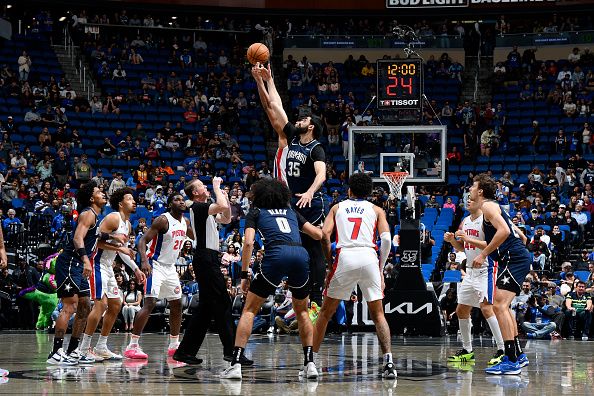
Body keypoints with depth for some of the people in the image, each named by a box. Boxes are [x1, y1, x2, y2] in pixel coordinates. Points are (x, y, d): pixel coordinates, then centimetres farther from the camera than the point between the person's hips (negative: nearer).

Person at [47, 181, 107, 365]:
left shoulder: (95, 216, 20)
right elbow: (78, 238, -25)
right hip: (69, 264, -11)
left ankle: (73, 351, 18)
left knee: (85, 308, 12)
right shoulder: (88, 214, -10)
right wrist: (85, 260, -37)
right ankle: (56, 353, -19)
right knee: (70, 307, -16)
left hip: (79, 266, 11)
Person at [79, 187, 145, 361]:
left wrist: (136, 269, 19)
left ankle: (101, 347, 17)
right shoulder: (113, 218, -14)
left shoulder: (127, 224, 15)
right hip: (98, 264, -10)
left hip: (108, 266, 10)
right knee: (100, 304, -17)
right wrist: (119, 247, -24)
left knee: (115, 305, 11)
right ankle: (84, 348, -13)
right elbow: (97, 240, -23)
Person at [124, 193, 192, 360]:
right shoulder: (163, 220, -17)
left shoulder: (185, 222, 7)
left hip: (170, 267, 9)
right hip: (155, 265, -8)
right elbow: (143, 240, -21)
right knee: (150, 303, -18)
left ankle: (174, 345, 23)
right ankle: (132, 346, -19)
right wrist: (144, 260, -38)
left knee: (177, 304, 12)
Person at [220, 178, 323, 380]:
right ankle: (310, 364, 14)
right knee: (302, 311, 24)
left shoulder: (256, 213, 20)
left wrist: (244, 275, 8)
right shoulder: (291, 212, 30)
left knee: (249, 310, 7)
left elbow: (248, 243, 5)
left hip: (276, 254, -3)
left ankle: (235, 364, -4)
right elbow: (318, 235, 28)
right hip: (301, 254, 3)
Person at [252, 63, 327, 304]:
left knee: (314, 252, -4)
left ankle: (317, 301, -4)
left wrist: (310, 192, -47)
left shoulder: (316, 149, -11)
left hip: (311, 204, -7)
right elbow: (272, 107, 8)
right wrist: (263, 80, 6)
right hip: (292, 203, 7)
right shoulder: (291, 137, 7)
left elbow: (321, 174, -29)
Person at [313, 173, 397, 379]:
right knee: (378, 314, 9)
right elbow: (386, 239, 5)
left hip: (345, 256, 0)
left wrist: (330, 263, 14)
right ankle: (388, 361, -5)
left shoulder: (338, 207, 21)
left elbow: (324, 235, 6)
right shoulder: (376, 210, 20)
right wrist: (380, 269, 13)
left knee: (326, 311, 15)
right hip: (369, 258, 0)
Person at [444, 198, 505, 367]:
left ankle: (502, 350, -17)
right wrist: (452, 240, 1)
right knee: (461, 310, 11)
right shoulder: (465, 221, 12)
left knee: (486, 308, -20)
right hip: (470, 271, 9)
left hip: (485, 270, -9)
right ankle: (467, 350, 23)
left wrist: (469, 239, -27)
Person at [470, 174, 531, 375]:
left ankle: (511, 361, -20)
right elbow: (520, 235, 28)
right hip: (519, 257, 11)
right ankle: (518, 355, 26)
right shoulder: (494, 207, 24)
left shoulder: (488, 206, -7)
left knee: (499, 305, -16)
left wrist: (483, 254, -20)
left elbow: (504, 231, -24)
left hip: (513, 258, -11)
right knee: (503, 306, 20)